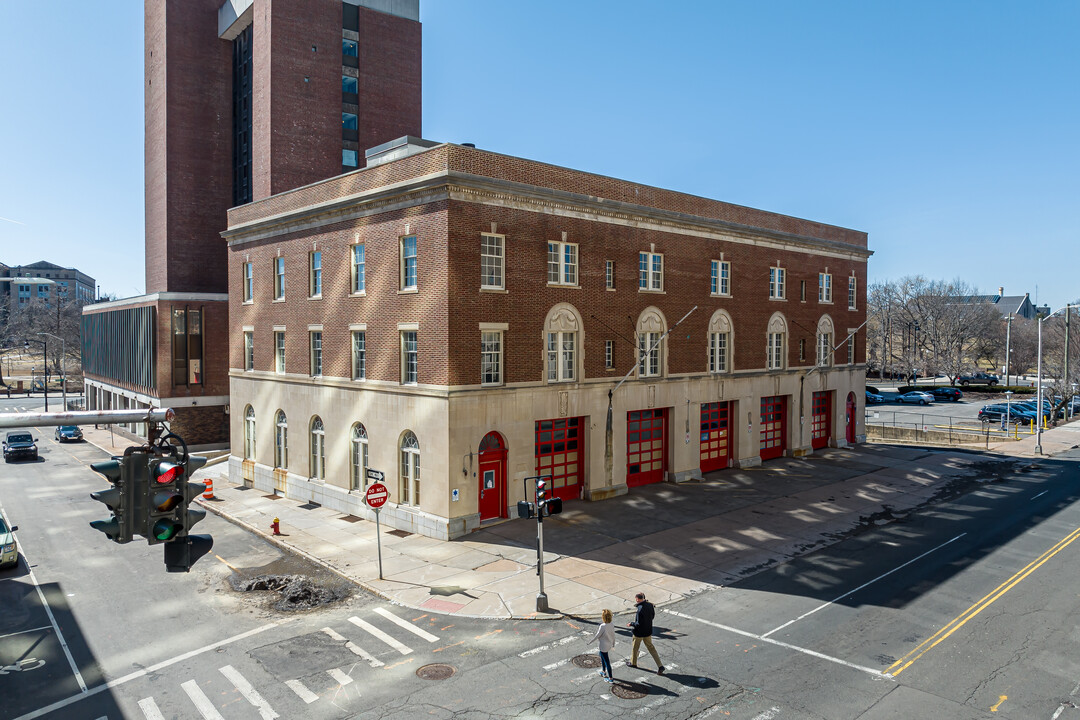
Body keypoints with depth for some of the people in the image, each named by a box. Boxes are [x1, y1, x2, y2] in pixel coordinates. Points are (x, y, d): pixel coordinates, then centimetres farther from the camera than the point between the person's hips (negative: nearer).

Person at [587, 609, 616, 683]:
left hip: (603, 646, -8)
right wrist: (613, 643, 22)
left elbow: (597, 636, -20)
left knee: (607, 662, 4)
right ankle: (603, 672, 44)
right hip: (609, 645, 8)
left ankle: (611, 678, 14)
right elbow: (613, 635, 5)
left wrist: (589, 642, -8)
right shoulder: (612, 625, -7)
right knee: (602, 657, 29)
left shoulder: (602, 626, -28)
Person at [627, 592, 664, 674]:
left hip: (639, 632, -7)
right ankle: (660, 666, 9)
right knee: (650, 647, 17)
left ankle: (633, 663, 38)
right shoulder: (650, 605, -7)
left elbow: (639, 624, -28)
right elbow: (653, 615, 9)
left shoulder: (640, 609, -31)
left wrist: (631, 624, -11)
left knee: (635, 648, 18)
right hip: (648, 631, 7)